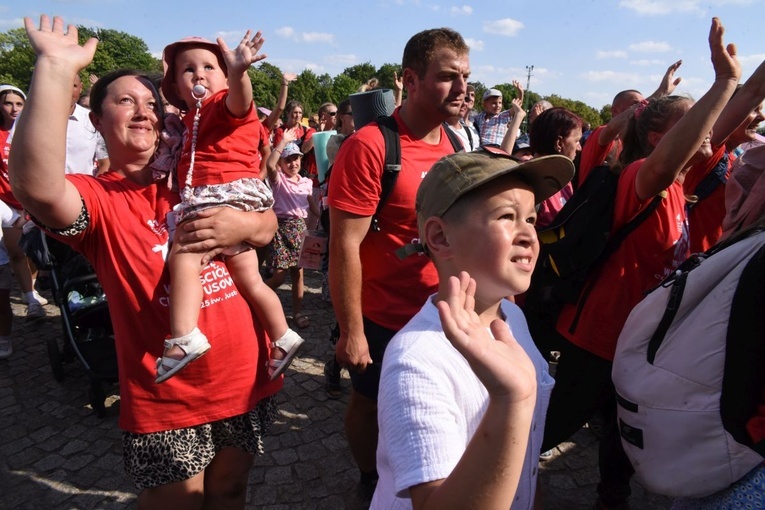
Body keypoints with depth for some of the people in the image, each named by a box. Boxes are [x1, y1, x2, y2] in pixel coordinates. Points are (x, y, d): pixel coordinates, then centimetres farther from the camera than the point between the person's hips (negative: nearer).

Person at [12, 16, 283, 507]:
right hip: (165, 402, -3)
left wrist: (245, 225, -20)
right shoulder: (98, 198, -8)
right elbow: (37, 186, -31)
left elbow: (269, 223, 2)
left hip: (247, 381, 4)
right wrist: (57, 69, -32)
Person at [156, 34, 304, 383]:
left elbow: (239, 100, -29)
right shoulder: (195, 116, 25)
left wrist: (238, 72, -49)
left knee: (182, 256, -23)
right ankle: (283, 340, 19)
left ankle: (184, 339, -27)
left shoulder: (224, 104, -4)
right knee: (249, 279, 11)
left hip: (228, 196, -10)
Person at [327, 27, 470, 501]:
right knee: (371, 405, 17)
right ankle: (373, 480, 45)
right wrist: (352, 331, -19)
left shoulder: (454, 143, 1)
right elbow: (344, 245, -21)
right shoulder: (369, 146, -21)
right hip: (382, 318, -6)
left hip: (439, 313, 7)